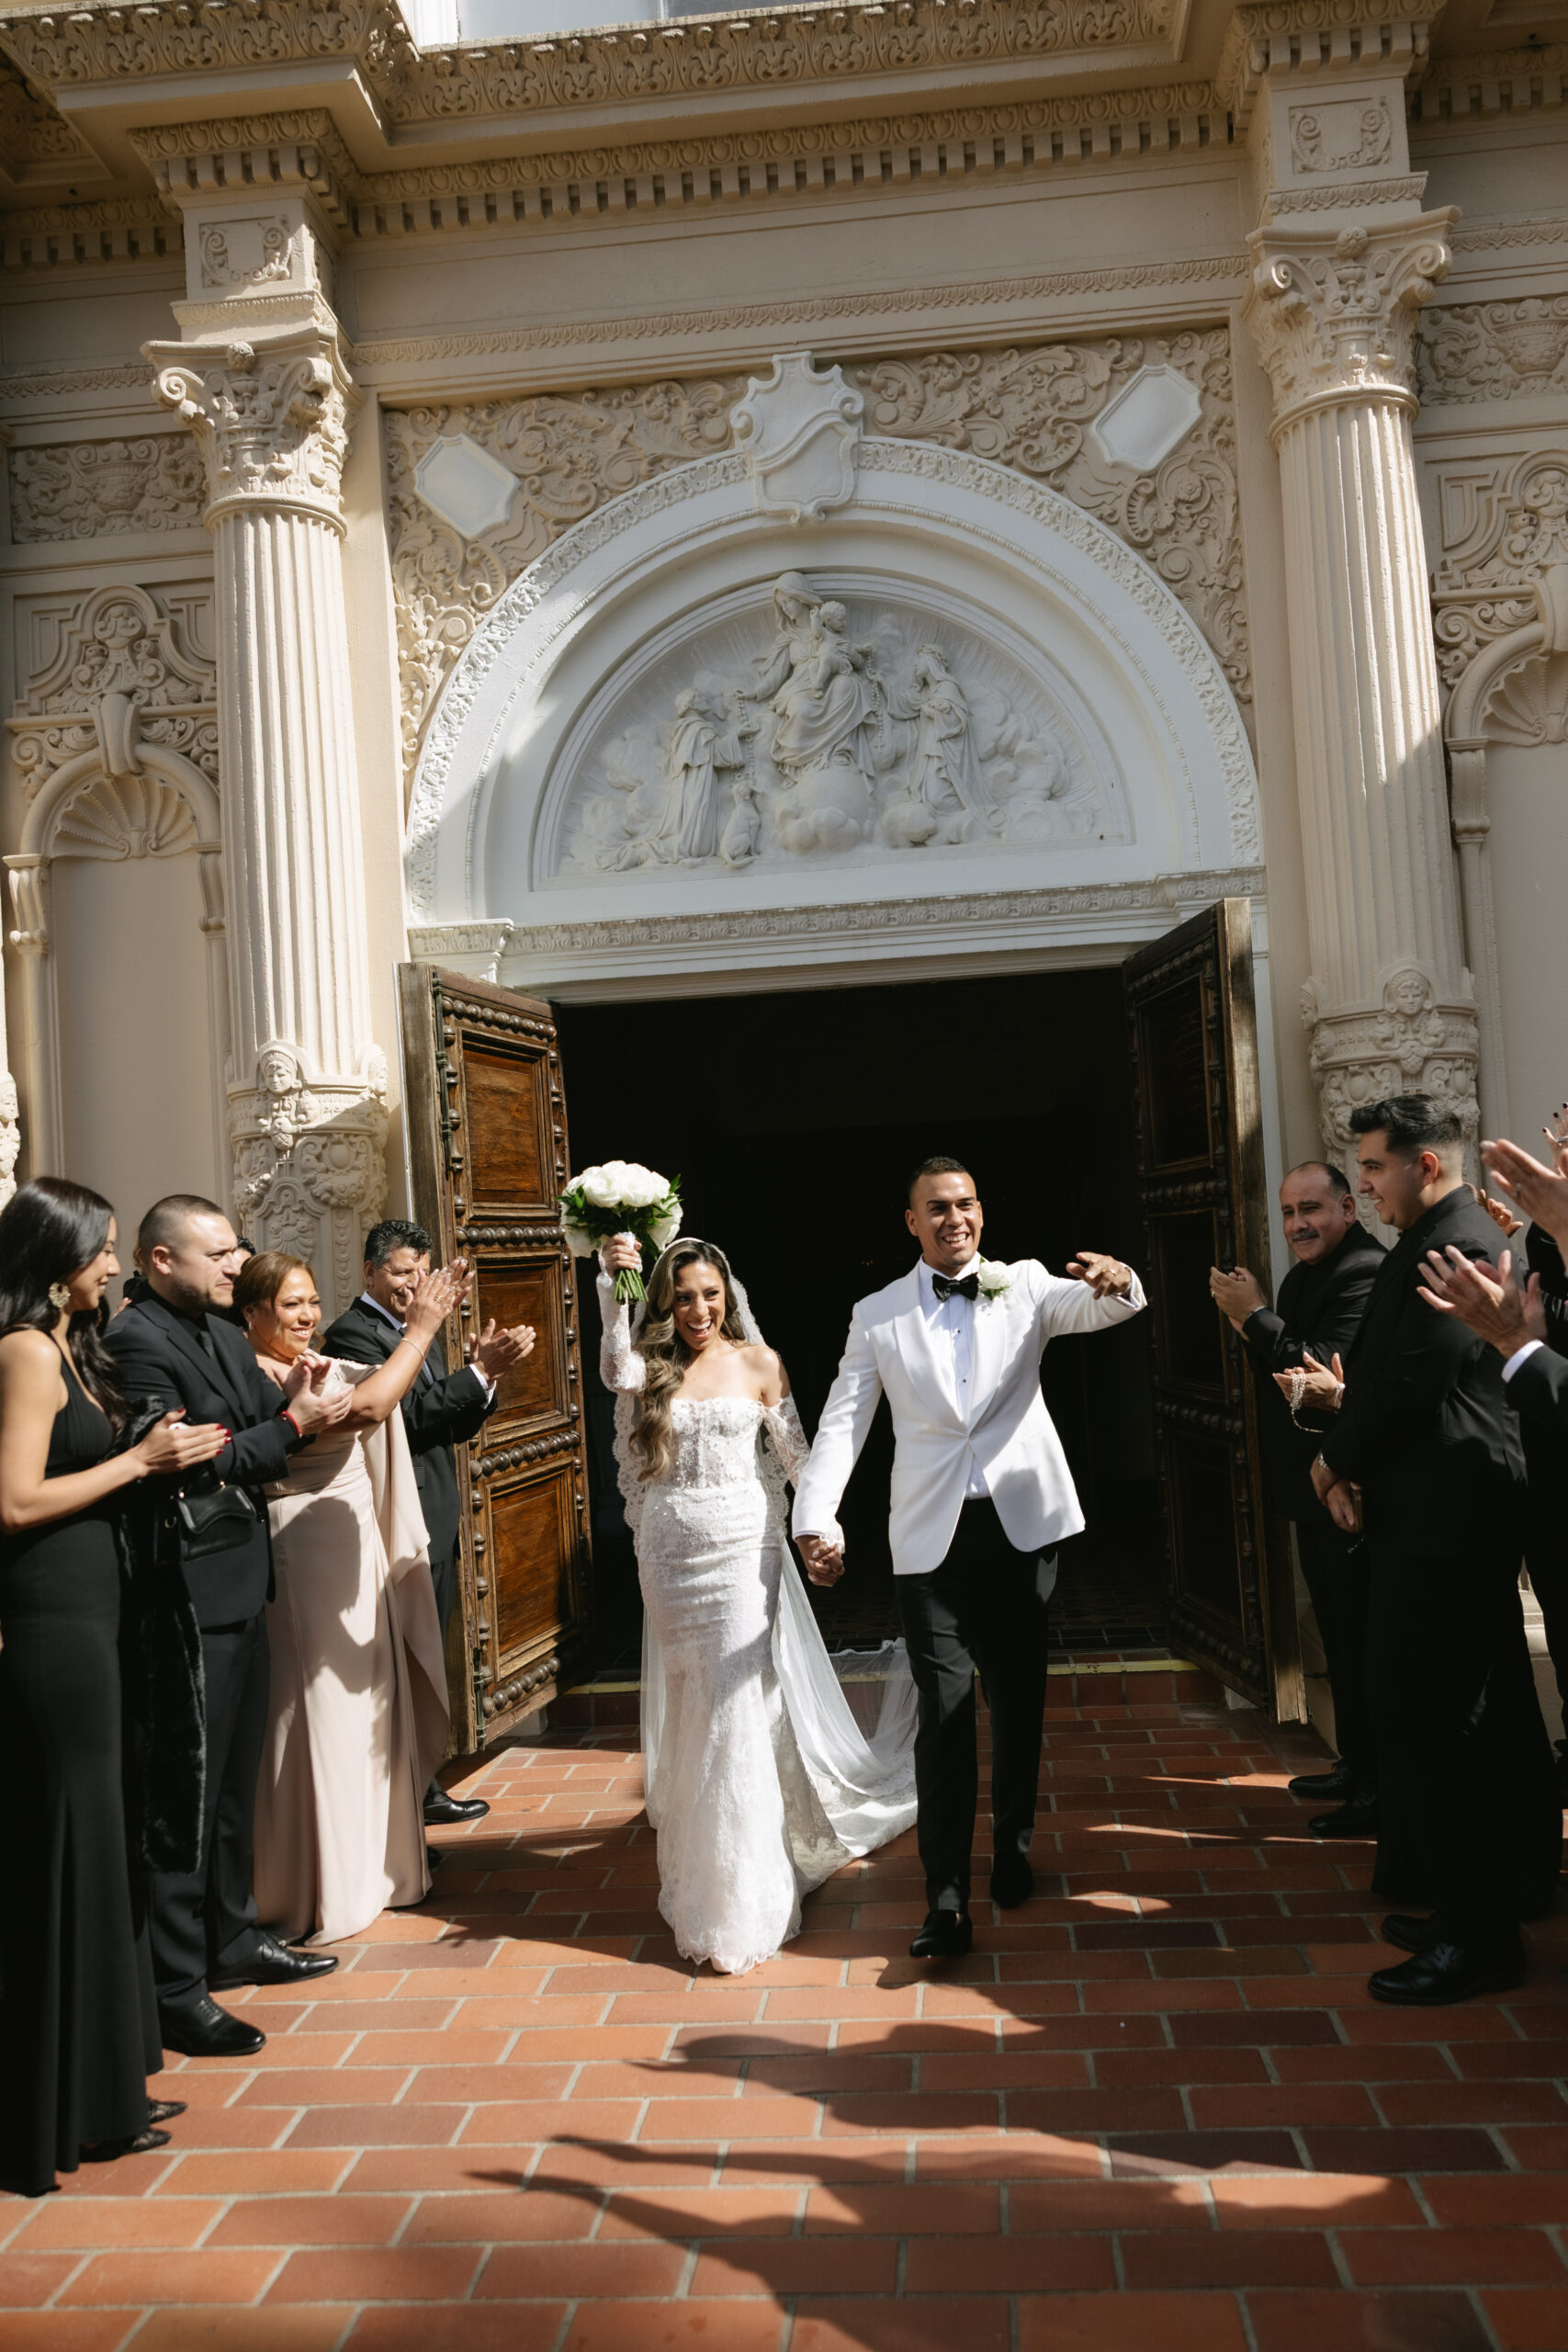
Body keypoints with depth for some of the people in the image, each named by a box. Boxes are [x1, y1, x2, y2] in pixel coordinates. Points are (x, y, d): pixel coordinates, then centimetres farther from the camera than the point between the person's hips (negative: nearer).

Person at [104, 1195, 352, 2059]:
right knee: (188, 1793, -1)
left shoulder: (224, 1334, 11)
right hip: (191, 1597, -9)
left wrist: (290, 1401, -3)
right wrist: (292, 1422, -18)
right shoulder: (136, 1343, -17)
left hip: (241, 1591, 10)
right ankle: (176, 1989, 11)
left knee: (235, 1782, 21)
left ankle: (232, 1938, 37)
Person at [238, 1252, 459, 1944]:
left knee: (365, 1708, 18)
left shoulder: (319, 1368, 8)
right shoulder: (259, 1380, -20)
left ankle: (369, 1865, 34)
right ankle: (324, 1891, 18)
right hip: (307, 1568, -9)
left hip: (358, 1560, 9)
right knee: (322, 1715, 2)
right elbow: (365, 1408, -30)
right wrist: (419, 1331, -24)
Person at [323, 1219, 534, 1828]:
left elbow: (455, 1424, 14)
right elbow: (409, 1413, -22)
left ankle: (420, 1790, 29)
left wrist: (486, 1372, -3)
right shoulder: (353, 1332, -12)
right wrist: (481, 1371, -24)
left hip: (436, 1526, 9)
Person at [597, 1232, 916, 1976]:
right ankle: (697, 1875, 33)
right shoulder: (651, 1367, 3)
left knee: (739, 1706, -3)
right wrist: (613, 1292, -29)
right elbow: (616, 1371, -20)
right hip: (668, 1556, 2)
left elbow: (797, 1454, 2)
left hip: (741, 1550, -2)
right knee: (685, 1712, 12)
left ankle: (743, 1900, 9)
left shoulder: (758, 1364, 1)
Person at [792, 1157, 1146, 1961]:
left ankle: (1013, 1848, 35)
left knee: (1019, 1698, 14)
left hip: (1023, 1523, 1)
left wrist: (1117, 1282, -38)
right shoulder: (877, 1315, 4)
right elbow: (842, 1423, 1)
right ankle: (946, 1901, 2)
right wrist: (816, 1515, -13)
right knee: (944, 1712, -4)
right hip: (932, 1534, -1)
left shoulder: (1024, 1285, 4)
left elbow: (1094, 1308, -13)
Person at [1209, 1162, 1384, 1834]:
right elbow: (1281, 1379, 14)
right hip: (1313, 1493, 10)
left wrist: (1255, 1315, -21)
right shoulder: (1300, 1277, 12)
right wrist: (1248, 1329, -2)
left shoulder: (1367, 1273, -19)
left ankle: (1379, 1790, 13)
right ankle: (1356, 1766, 34)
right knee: (1340, 1639, 20)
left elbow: (1328, 1371, -28)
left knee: (1361, 1642, 0)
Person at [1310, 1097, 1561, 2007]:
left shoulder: (1454, 1246, -17)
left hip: (1443, 1520, -11)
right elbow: (1387, 1372, 15)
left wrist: (1336, 1460, -7)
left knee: (1425, 1723, -6)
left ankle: (1475, 1931, 4)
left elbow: (1414, 1383, -22)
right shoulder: (1446, 1241, 15)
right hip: (1457, 1515, 11)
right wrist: (1353, 1463, 2)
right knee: (1491, 1714, 17)